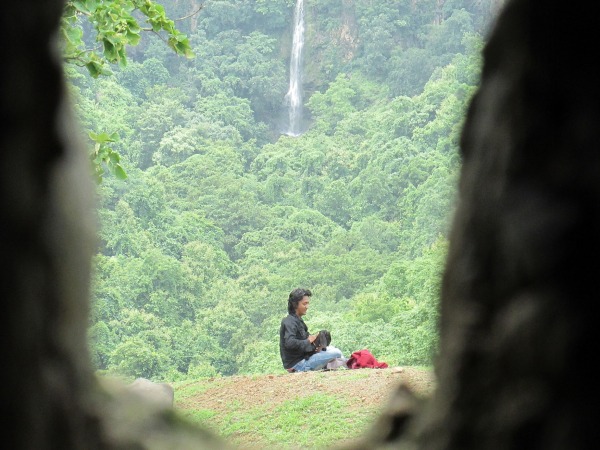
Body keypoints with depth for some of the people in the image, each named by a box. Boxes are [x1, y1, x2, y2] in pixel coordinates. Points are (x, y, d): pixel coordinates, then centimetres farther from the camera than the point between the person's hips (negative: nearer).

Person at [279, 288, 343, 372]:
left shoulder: (298, 320, 15)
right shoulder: (289, 322, -17)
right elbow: (290, 343, -32)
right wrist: (308, 341, -21)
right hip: (296, 364, -11)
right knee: (336, 353, -15)